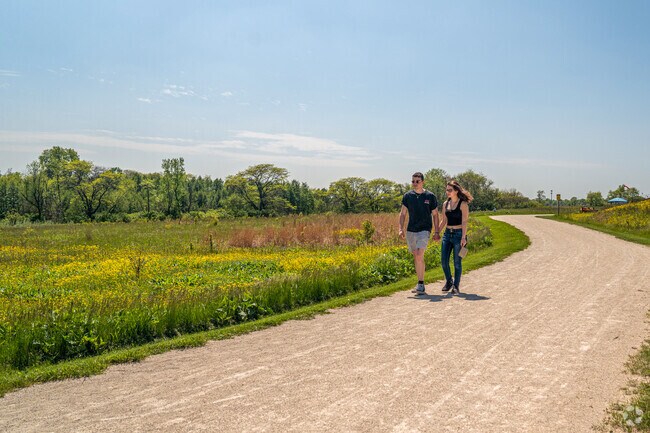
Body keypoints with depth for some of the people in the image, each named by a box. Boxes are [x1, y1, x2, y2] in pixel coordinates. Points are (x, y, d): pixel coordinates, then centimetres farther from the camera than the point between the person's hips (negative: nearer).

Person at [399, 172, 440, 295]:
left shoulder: (430, 196, 0)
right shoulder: (407, 196, 5)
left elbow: (435, 215, 5)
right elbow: (403, 213, 8)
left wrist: (437, 232, 2)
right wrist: (401, 228, -4)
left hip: (424, 230, -4)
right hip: (411, 230, 4)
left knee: (419, 256, -17)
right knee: (416, 257, 9)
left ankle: (420, 284, -11)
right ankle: (420, 284, 19)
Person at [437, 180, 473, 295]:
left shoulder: (463, 204, -7)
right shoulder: (445, 204, 10)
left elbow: (464, 222, -11)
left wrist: (463, 237, -18)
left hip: (458, 234, -5)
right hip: (447, 234, 5)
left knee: (457, 262, 0)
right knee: (444, 260, 1)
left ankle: (456, 286, 11)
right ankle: (449, 281, 23)